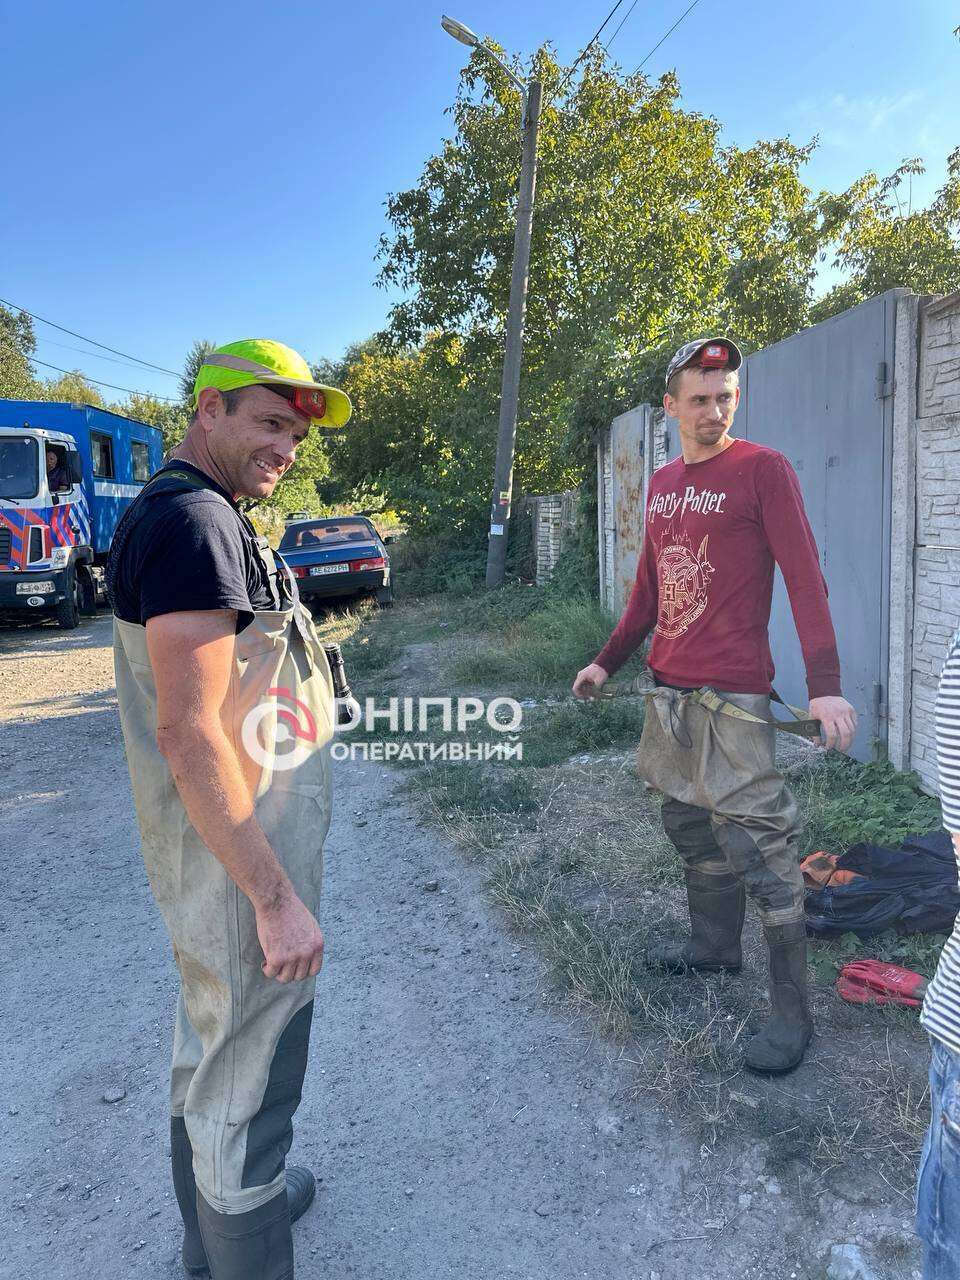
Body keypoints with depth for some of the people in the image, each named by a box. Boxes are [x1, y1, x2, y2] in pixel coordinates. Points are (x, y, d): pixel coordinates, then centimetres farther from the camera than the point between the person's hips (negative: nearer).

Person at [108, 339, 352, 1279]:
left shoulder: (194, 515, 11)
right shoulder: (194, 522, -22)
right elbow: (188, 734, -28)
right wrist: (277, 898, -24)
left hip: (218, 857, 11)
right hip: (238, 860, -11)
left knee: (209, 1043, 26)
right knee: (246, 1077, 7)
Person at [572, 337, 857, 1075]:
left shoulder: (763, 470, -7)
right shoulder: (662, 483, 13)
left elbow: (805, 579, -13)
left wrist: (826, 685, -23)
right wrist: (608, 661, 21)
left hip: (732, 696, -7)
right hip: (668, 690, 7)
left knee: (758, 846, -5)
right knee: (689, 826, 17)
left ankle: (792, 1012, 8)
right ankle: (714, 946, 37)